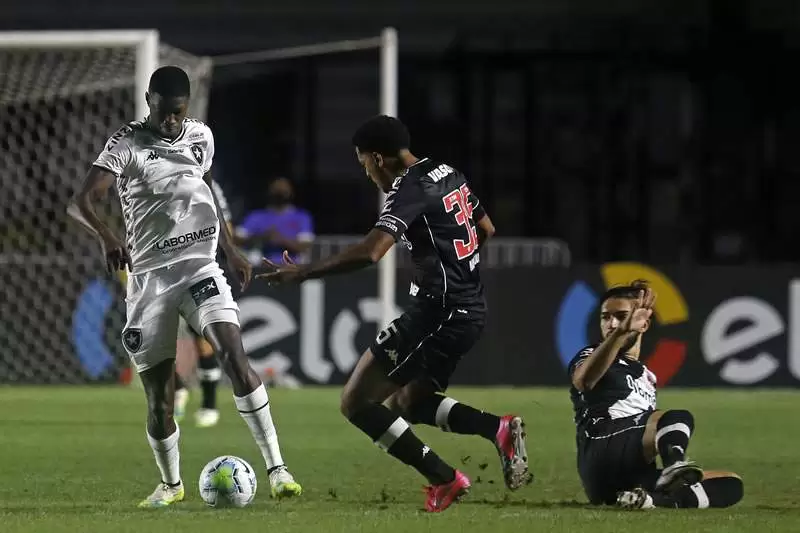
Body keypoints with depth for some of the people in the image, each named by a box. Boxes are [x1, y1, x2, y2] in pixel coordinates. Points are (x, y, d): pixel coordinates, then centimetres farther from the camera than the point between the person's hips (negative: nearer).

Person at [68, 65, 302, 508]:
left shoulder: (201, 137, 6)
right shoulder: (127, 145, -9)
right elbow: (81, 202, -21)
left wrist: (231, 252, 21)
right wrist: (105, 236, -40)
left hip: (200, 267, 2)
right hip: (149, 275, -2)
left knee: (233, 355, -21)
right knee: (158, 395, 1)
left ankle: (276, 468, -21)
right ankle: (170, 483, 25)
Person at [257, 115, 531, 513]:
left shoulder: (410, 189, -16)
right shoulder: (450, 175, 13)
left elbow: (369, 252, -29)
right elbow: (486, 230, 27)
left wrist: (303, 272, -24)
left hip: (437, 311, -10)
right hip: (471, 309, 10)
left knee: (356, 402, -5)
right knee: (405, 404, 21)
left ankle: (444, 479, -8)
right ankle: (499, 429, 4)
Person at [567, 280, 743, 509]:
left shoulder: (646, 377, 32)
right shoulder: (591, 357, 9)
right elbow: (583, 379, -18)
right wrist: (621, 332, -34)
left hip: (635, 478, 7)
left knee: (731, 484, -8)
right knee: (678, 419, -30)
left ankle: (651, 499, -37)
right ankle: (674, 469, -67)